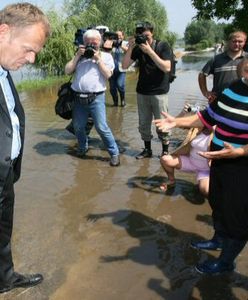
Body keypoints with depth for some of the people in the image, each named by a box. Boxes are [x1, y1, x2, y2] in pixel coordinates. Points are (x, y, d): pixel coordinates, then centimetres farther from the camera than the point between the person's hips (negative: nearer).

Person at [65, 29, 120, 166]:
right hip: (78, 98, 4)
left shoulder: (106, 56, 9)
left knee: (102, 127, -10)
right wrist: (77, 55, 0)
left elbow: (108, 74, -5)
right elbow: (67, 70, 6)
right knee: (78, 127, 12)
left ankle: (114, 153, 2)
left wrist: (98, 59, -6)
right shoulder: (80, 55, 16)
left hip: (96, 98, -4)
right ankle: (83, 147, 37)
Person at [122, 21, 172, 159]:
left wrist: (150, 51, -23)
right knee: (143, 124, 10)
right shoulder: (137, 48, 2)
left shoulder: (163, 46, -7)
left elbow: (167, 68, -19)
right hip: (142, 92, 4)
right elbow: (124, 66, -3)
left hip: (159, 92, -4)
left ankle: (165, 151, 15)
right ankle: (147, 149, 25)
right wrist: (130, 48, -16)